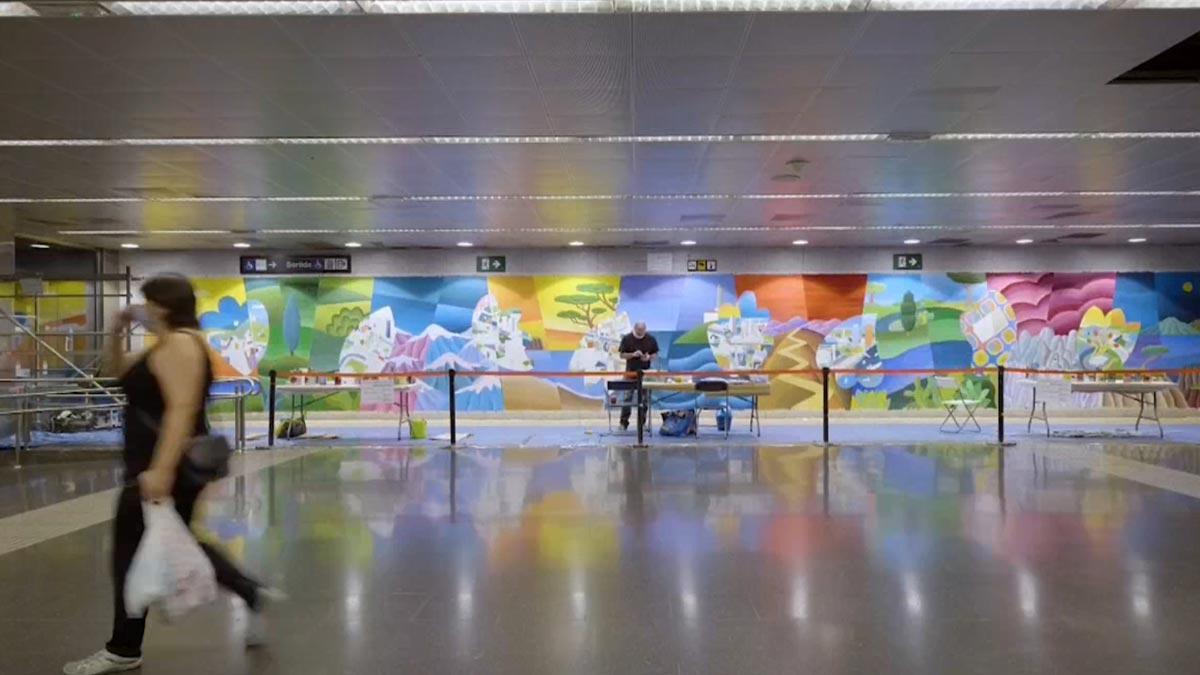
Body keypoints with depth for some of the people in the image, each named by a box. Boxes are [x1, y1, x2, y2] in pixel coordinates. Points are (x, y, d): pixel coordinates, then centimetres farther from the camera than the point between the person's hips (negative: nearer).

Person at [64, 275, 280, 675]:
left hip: (165, 469, -10)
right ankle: (253, 594, 20)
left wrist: (160, 471, -34)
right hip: (162, 467, 10)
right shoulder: (166, 346, 15)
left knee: (133, 556, 2)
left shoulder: (179, 343, -17)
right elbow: (120, 372, 28)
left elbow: (181, 409, -28)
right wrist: (117, 332, 11)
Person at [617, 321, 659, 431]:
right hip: (630, 372, -1)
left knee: (643, 399, 4)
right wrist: (633, 354, -19)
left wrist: (649, 358, -15)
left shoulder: (651, 339, 0)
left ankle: (642, 423, 13)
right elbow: (622, 355, -2)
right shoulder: (627, 339, -4)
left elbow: (655, 354, 6)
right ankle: (624, 423, 7)